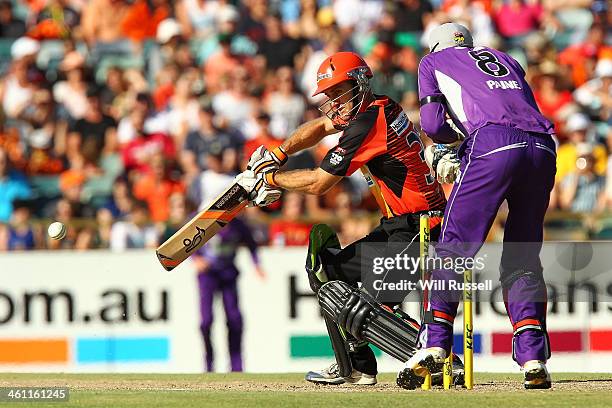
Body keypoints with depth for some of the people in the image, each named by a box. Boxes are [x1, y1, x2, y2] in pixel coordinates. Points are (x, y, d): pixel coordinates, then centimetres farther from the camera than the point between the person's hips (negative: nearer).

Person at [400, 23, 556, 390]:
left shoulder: (433, 61, 23)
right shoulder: (505, 60, 36)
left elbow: (433, 125, 10)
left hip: (493, 143, -4)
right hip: (542, 148, 4)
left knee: (455, 247, -1)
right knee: (523, 259, 10)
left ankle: (435, 343, -13)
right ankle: (533, 357, 0)